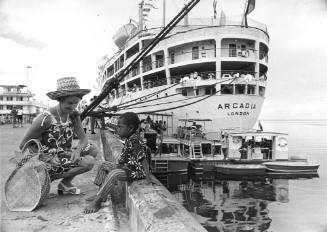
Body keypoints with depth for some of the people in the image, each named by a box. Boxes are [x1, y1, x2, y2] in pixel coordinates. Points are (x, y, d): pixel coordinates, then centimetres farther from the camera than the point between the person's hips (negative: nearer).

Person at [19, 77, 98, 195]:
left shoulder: (74, 115, -1)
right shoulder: (45, 118, -20)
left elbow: (83, 139, 0)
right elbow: (23, 146, -14)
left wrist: (77, 150, -23)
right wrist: (48, 158, -24)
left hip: (62, 155, 7)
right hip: (45, 162, -7)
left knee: (93, 150, -6)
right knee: (88, 162, -22)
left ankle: (66, 183, 3)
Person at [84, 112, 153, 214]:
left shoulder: (135, 140, -23)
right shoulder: (129, 139, 6)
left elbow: (143, 159, -28)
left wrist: (148, 178, -32)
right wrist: (119, 165, 8)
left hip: (136, 171, -11)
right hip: (128, 167, 11)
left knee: (113, 174, -31)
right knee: (105, 165, 15)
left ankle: (97, 202, -18)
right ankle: (100, 194, 13)